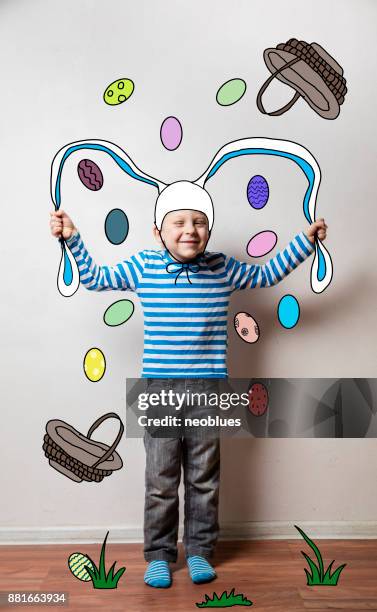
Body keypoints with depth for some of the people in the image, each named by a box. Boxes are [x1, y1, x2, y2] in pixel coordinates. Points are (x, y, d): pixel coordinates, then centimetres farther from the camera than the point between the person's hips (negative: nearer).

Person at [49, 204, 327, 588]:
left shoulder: (223, 268, 3)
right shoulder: (142, 266, 0)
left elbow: (268, 274, 16)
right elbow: (94, 278, 6)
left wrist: (305, 239, 13)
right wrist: (72, 239, -3)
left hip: (209, 389, 1)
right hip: (160, 388, -1)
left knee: (204, 480, 13)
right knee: (160, 481, 9)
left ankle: (199, 550, 33)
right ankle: (159, 554, 28)